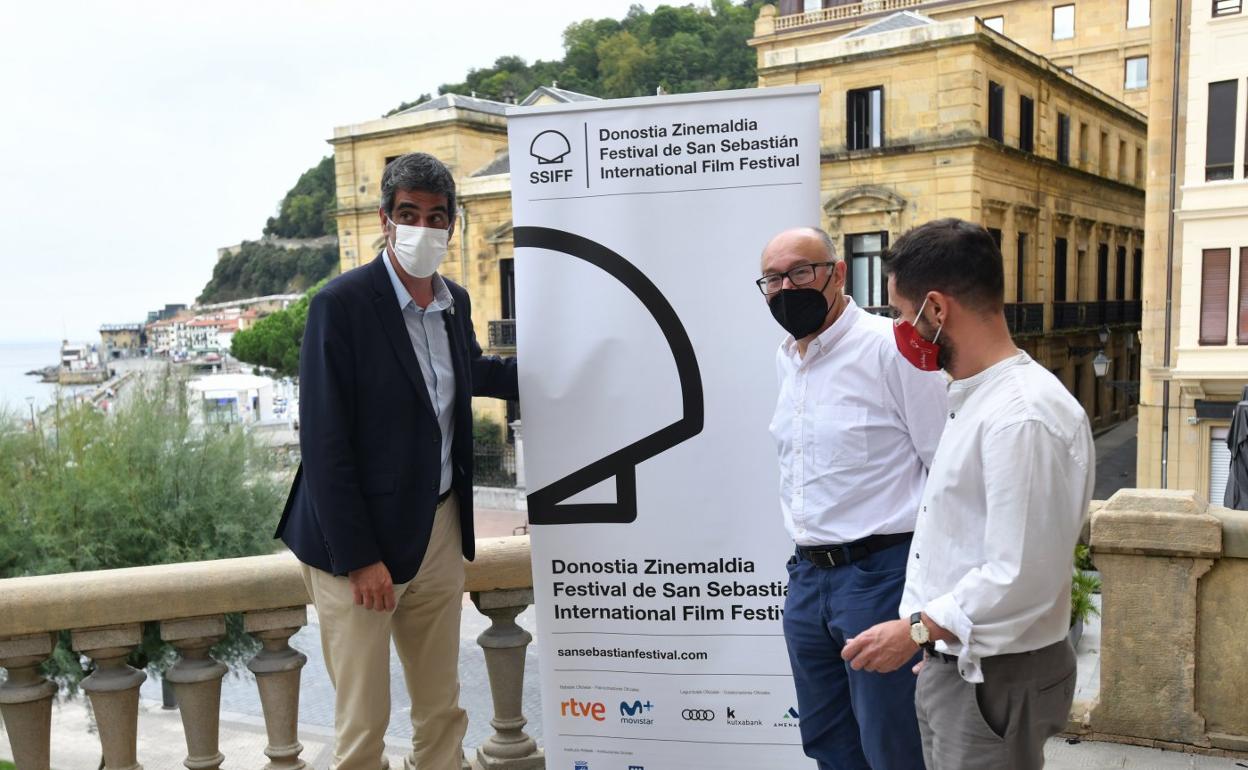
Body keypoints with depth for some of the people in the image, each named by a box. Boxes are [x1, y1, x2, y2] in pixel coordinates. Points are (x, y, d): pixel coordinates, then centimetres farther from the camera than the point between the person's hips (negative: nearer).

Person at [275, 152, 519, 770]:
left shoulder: (455, 301, 6)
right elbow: (323, 442, -16)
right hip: (363, 539, -6)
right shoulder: (341, 304, -15)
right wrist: (358, 558, -17)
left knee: (442, 707, 17)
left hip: (442, 529, 6)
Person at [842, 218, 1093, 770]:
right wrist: (930, 640, 16)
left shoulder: (1023, 417, -24)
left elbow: (1019, 579, -26)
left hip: (995, 679, -9)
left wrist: (916, 631, -18)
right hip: (951, 662, 9)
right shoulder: (976, 397, 9)